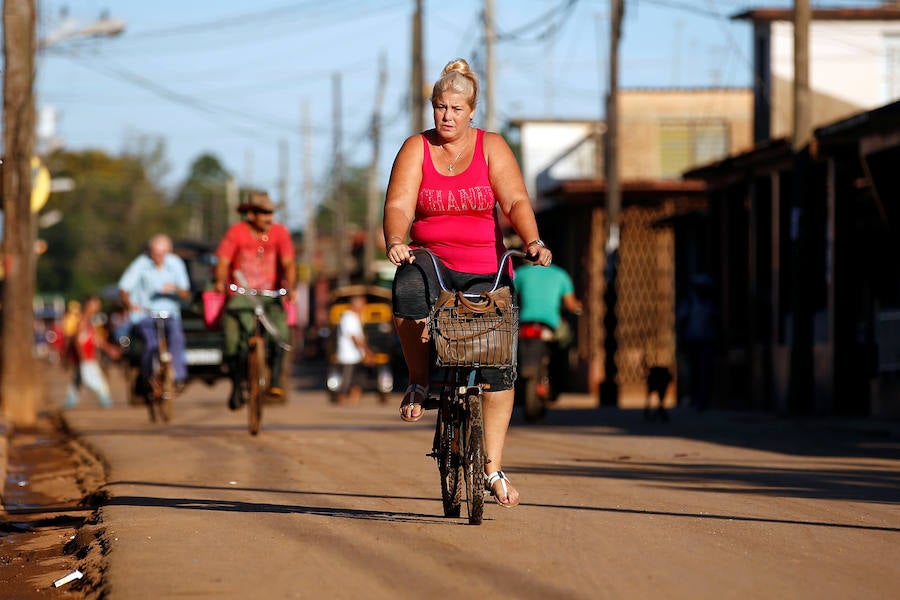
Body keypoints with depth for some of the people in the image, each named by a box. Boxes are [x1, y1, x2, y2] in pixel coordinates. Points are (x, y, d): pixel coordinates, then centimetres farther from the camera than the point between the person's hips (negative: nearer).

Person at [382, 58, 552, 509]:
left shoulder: (491, 147, 2)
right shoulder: (416, 149, 0)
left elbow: (515, 201, -9)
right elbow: (398, 206, -11)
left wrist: (533, 242, -27)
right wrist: (395, 242, -32)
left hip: (485, 268, 1)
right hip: (429, 259, -1)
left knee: (499, 364, -7)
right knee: (409, 295, -37)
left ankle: (492, 467, 2)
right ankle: (419, 383, -11)